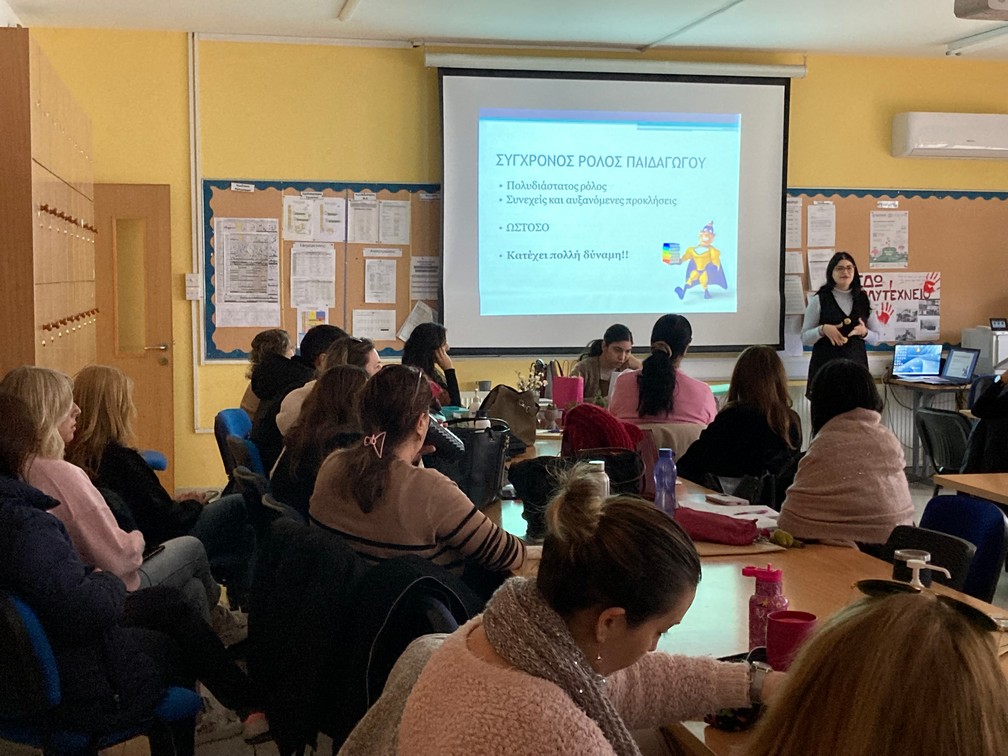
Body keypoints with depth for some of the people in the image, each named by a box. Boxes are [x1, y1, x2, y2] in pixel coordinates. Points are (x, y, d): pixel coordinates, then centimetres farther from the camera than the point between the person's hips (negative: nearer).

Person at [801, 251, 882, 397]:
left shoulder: (863, 300, 10)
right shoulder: (819, 300, 1)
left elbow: (876, 338, 15)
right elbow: (805, 337, 1)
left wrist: (864, 332, -6)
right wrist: (823, 329, -17)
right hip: (825, 365, -2)